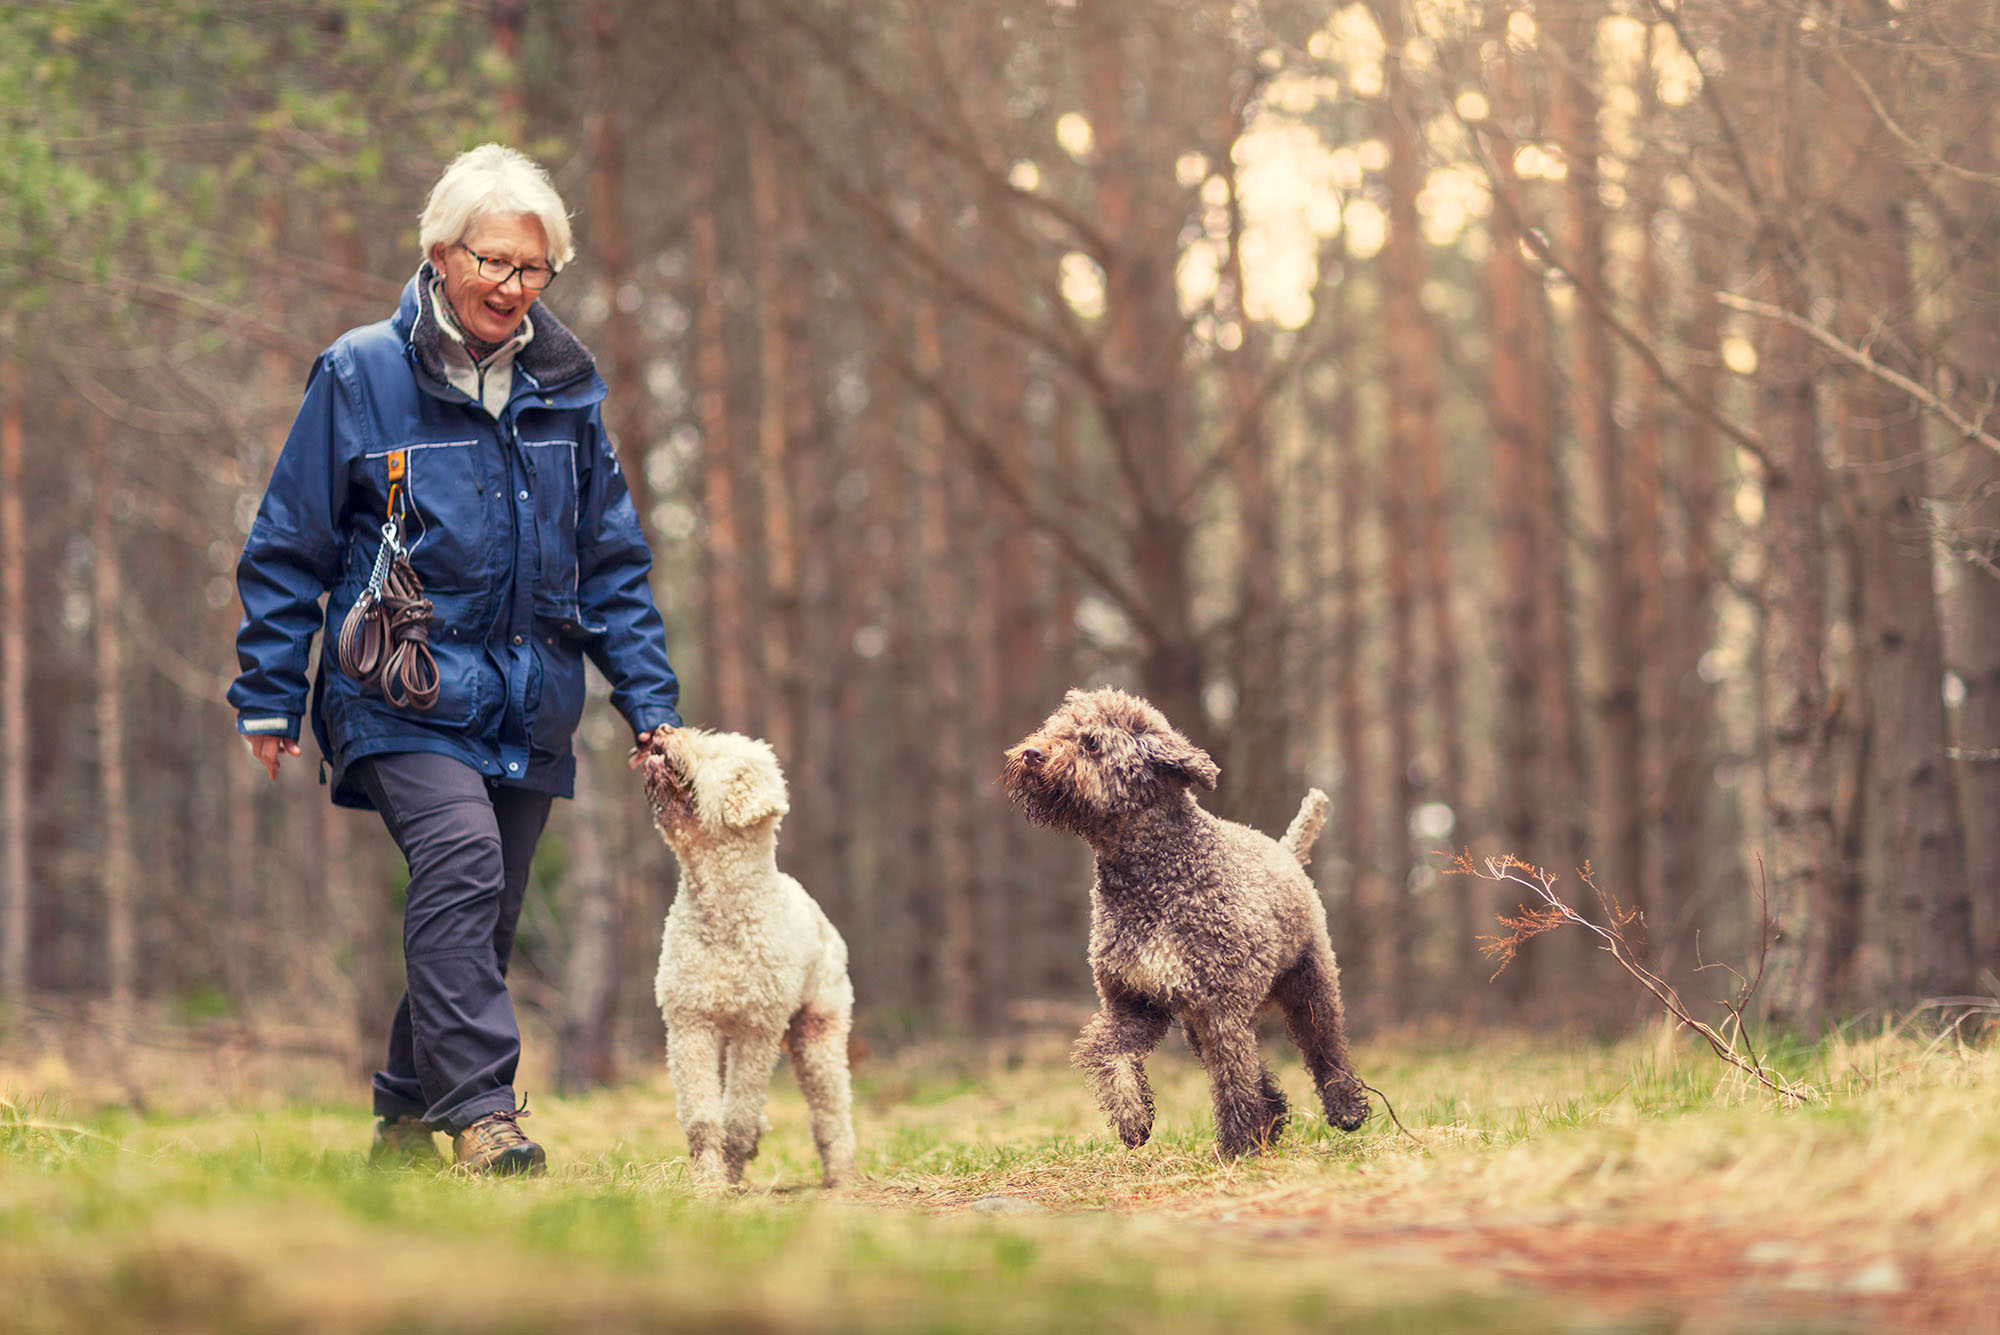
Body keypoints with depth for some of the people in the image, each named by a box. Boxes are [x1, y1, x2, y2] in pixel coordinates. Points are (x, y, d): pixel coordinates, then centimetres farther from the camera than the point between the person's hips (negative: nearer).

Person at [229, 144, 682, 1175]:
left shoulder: (565, 387, 9)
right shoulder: (361, 375, -4)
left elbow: (613, 563, 14)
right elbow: (288, 548, 1)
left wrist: (649, 703, 8)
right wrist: (269, 697, 0)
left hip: (526, 704, 5)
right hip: (404, 697, -5)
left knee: (484, 915, 7)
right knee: (460, 858, -26)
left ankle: (407, 1115, 24)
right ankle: (480, 1111, -31)